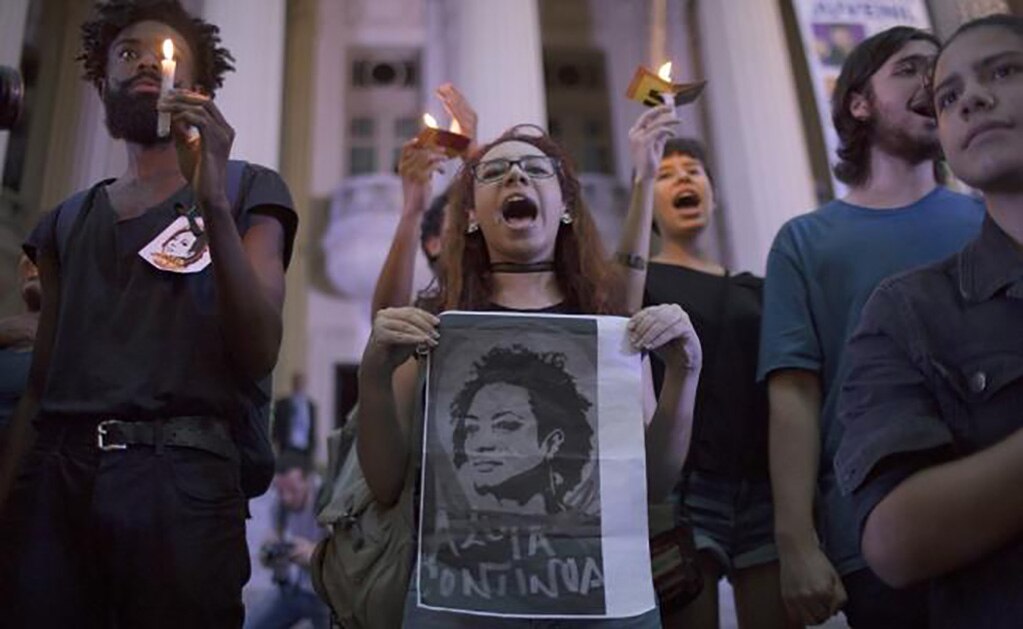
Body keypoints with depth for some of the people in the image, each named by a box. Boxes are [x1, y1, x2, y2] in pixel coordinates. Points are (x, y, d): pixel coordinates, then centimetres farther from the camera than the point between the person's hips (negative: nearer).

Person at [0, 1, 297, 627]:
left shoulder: (249, 191, 7)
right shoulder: (68, 220, 19)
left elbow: (260, 355, -7)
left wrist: (212, 200, -15)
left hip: (181, 476, -3)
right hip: (54, 474, 4)